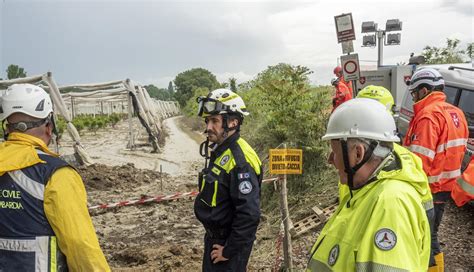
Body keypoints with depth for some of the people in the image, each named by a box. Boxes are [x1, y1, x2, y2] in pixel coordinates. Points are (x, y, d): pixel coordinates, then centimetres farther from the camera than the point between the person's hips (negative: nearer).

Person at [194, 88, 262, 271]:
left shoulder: (240, 160, -26)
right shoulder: (220, 151, 5)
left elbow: (249, 215, -29)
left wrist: (229, 251, -19)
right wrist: (212, 237, 15)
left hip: (230, 242, -9)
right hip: (214, 238, 9)